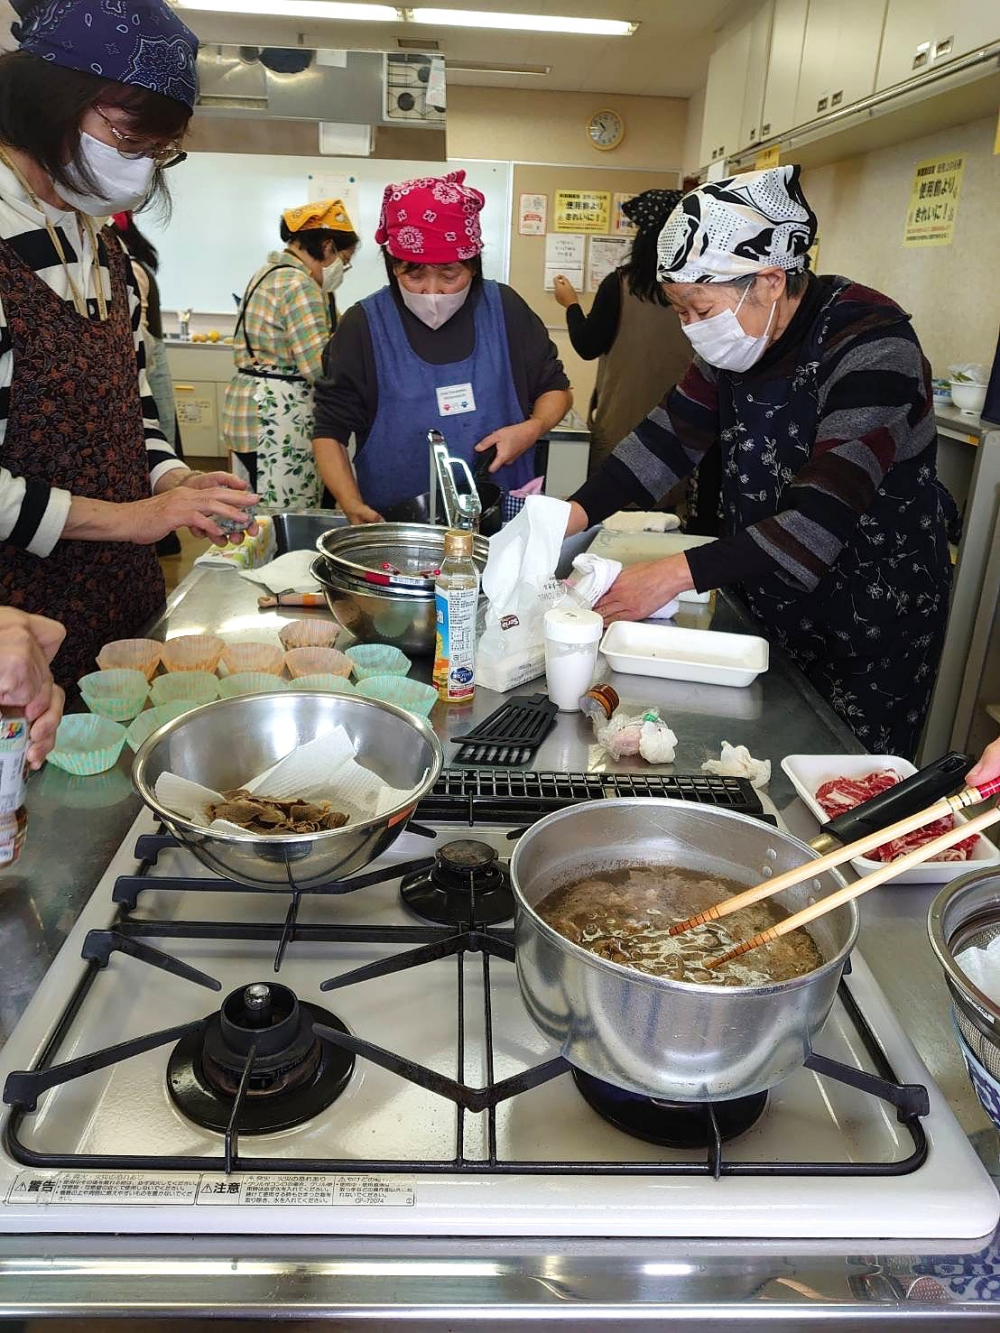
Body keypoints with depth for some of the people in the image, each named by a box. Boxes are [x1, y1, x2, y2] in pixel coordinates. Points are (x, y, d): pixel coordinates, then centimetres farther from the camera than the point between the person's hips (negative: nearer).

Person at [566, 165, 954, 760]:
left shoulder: (871, 343, -26)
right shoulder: (737, 338, -2)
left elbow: (822, 519, -33)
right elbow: (670, 437, -2)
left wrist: (676, 575, -39)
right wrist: (573, 515, -16)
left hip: (874, 627, -6)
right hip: (767, 605, 7)